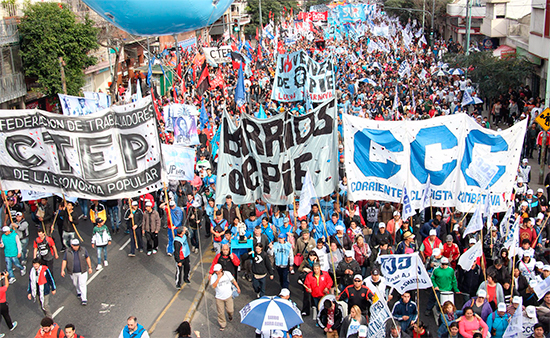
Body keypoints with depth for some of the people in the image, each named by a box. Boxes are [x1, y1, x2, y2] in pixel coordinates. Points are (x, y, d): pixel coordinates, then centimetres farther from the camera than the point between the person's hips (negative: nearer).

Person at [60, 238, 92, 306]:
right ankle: (79, 292, 49)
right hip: (73, 272, 2)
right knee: (75, 284, 20)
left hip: (82, 272, -2)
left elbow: (87, 258, 1)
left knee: (82, 285, -5)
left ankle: (84, 299, -1)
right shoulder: (67, 252, -9)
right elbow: (64, 261, -5)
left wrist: (90, 267, 2)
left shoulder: (83, 250, -8)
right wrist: (62, 270, -13)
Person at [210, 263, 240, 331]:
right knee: (220, 312, 5)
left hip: (228, 296, 1)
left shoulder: (227, 273, -10)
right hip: (219, 298, -1)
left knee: (230, 310, 8)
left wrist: (238, 288, 10)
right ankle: (222, 324, 29)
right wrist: (218, 278, -34)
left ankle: (230, 316, 45)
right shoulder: (213, 277, -15)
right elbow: (213, 286, -29)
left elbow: (233, 280, 5)